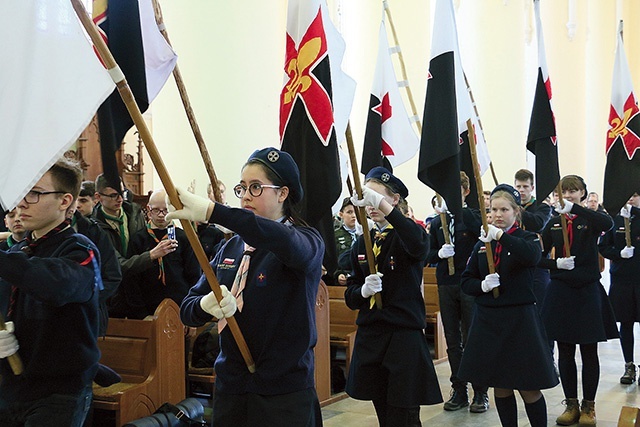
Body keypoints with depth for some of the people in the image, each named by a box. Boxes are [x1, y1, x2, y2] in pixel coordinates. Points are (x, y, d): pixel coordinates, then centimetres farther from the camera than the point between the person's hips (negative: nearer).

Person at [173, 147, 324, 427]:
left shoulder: (308, 241, -8)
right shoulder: (231, 248, 9)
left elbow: (290, 244, -34)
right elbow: (187, 310, 7)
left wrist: (213, 211, -41)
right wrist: (205, 305, -18)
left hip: (284, 394, -5)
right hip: (229, 387, 5)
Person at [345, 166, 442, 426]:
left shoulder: (407, 235, -4)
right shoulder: (362, 243, 11)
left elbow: (419, 246, -31)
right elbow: (351, 295, 12)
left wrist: (383, 206, -37)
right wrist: (363, 290, -11)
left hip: (404, 337, -5)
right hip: (369, 337, 5)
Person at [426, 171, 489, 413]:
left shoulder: (474, 216, -1)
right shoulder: (437, 222, 10)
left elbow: (483, 234, -24)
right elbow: (429, 255, 11)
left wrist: (459, 207, -29)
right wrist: (440, 253, -12)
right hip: (446, 286, 4)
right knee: (453, 341, 9)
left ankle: (480, 392, 10)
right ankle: (459, 390, 19)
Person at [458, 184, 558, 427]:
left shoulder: (527, 238, -1)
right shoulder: (482, 243, 10)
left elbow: (532, 255, -26)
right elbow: (466, 281, 10)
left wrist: (500, 235, -36)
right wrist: (482, 285, -12)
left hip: (519, 319, -4)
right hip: (488, 318, 4)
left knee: (528, 388, -1)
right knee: (500, 386, 10)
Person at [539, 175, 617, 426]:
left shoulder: (590, 220, -2)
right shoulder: (553, 223, 8)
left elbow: (608, 223, -27)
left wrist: (574, 208, -32)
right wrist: (556, 263, -11)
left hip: (587, 291, -3)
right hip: (560, 291, 3)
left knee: (589, 352, 4)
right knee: (565, 352, 7)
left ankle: (588, 406, 16)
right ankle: (571, 405, 19)